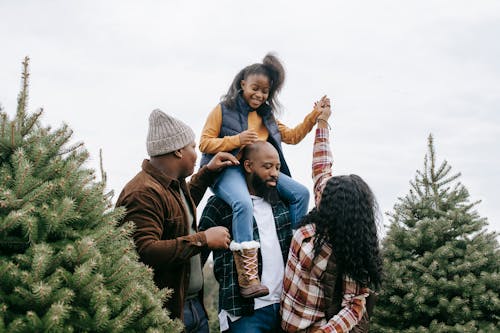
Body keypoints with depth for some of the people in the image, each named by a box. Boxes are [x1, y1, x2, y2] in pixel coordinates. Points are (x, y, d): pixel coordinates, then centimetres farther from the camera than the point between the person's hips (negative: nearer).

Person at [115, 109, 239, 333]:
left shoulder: (175, 183, 13)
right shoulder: (143, 193, -20)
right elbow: (145, 252, -31)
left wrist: (208, 172, 25)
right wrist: (203, 239, -23)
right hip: (166, 312, -10)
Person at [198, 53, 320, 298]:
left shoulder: (267, 116, 20)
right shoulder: (223, 110, 1)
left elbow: (292, 136, 21)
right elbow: (205, 144, -3)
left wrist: (314, 116, 8)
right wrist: (236, 140, -17)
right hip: (227, 170, -7)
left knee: (301, 193, -8)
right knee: (243, 203, -38)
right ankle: (246, 277, -41)